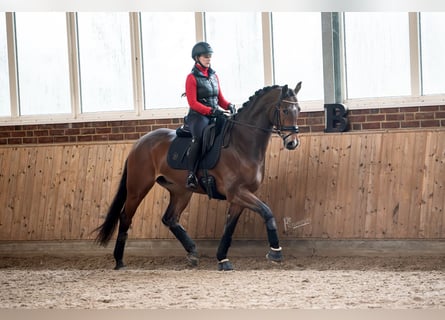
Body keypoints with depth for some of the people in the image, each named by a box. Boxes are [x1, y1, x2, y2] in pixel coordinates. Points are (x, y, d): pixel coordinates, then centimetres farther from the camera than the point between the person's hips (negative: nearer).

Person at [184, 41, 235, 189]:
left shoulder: (214, 76, 18)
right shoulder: (192, 77, -3)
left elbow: (220, 98, 19)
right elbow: (193, 102, -11)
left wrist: (229, 106, -3)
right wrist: (210, 110, -22)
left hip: (214, 115, 7)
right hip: (198, 116, -7)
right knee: (199, 137, -36)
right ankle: (191, 175, -37)